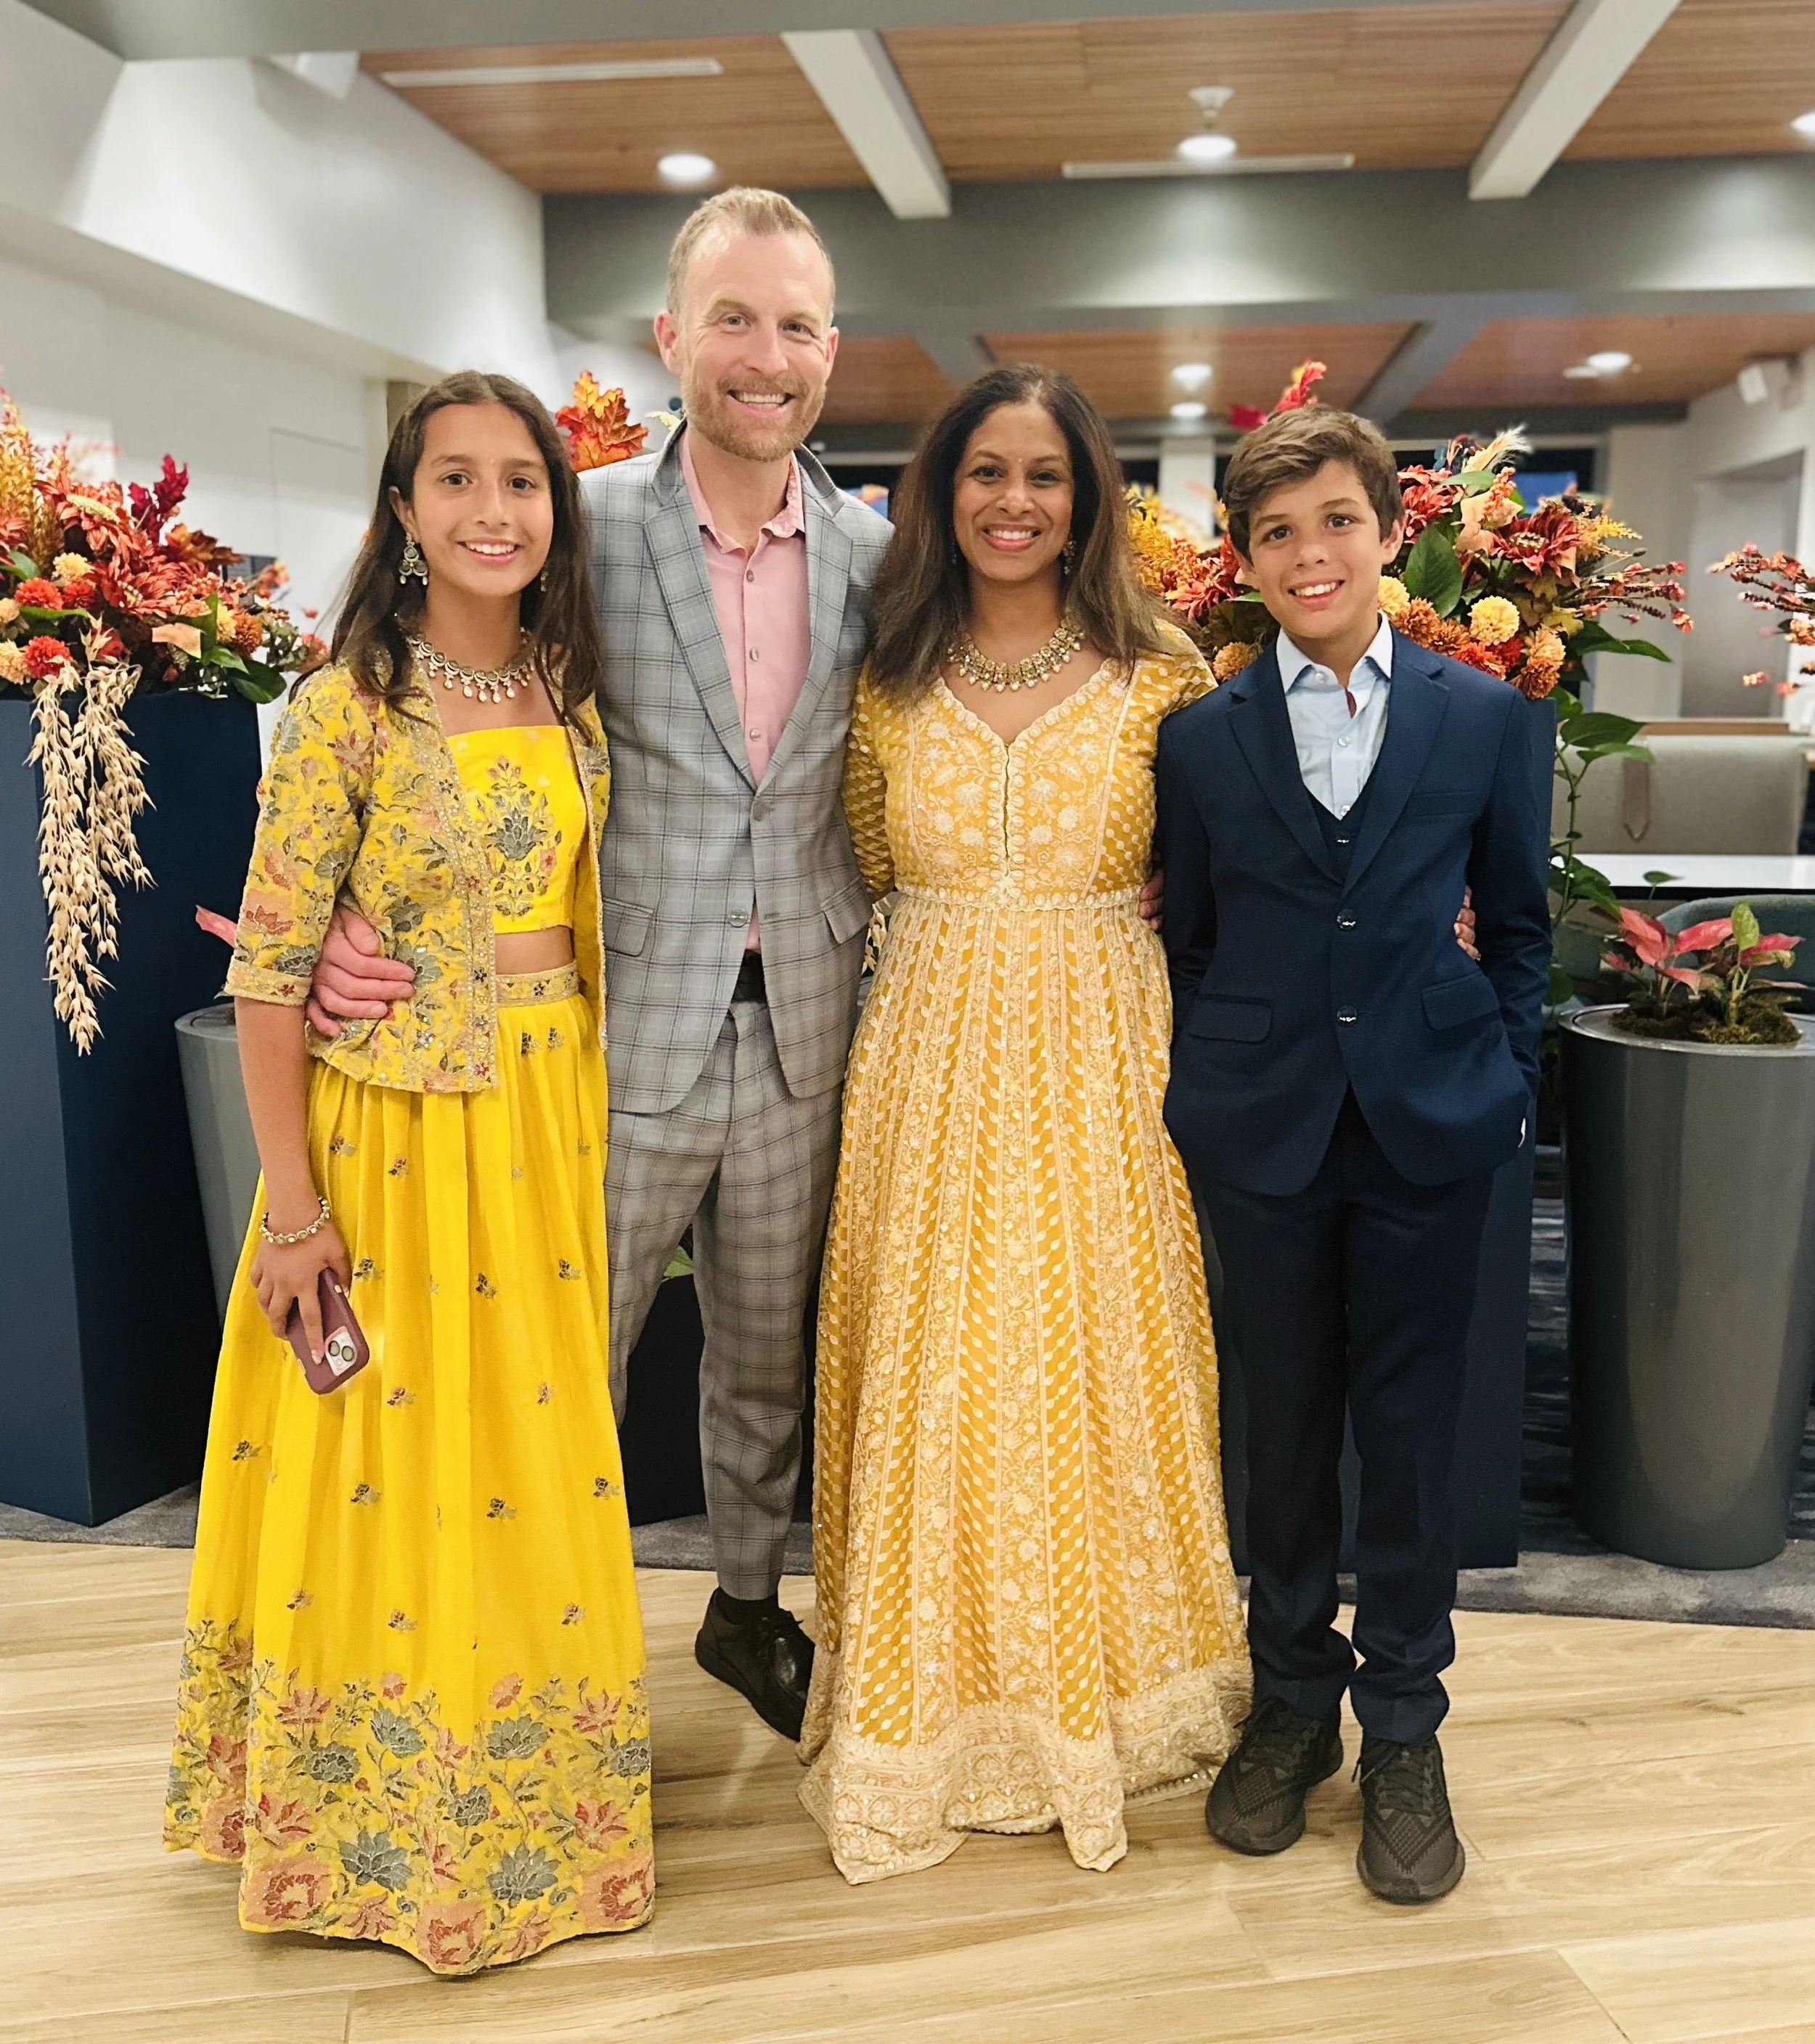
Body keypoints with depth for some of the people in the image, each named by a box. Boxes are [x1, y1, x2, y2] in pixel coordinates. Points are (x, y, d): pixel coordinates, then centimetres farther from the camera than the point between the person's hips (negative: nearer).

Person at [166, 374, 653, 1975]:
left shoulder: (568, 701, 5)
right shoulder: (348, 707, -12)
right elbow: (270, 970, -12)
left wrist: (589, 1123, 11)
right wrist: (292, 1208, -13)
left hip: (551, 1128, 5)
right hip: (391, 1128, -5)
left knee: (533, 1455, 15)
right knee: (391, 1470, 7)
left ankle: (529, 1802, 36)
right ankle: (385, 1831, 30)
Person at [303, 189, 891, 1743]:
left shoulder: (875, 552, 3)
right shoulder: (585, 524, -8)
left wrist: (872, 926, 1)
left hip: (801, 1034, 4)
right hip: (625, 1031, -3)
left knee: (768, 1353, 20)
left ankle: (749, 1604, 43)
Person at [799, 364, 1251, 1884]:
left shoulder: (1160, 677, 0)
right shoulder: (892, 689, 6)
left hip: (1103, 1063, -1)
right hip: (931, 1062, 2)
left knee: (1098, 1359, 6)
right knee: (934, 1371, 6)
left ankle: (1104, 1682, 28)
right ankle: (943, 1693, 24)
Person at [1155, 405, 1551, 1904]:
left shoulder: (1493, 718, 3)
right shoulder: (1200, 738, 2)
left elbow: (1518, 925, 9)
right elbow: (1189, 941, 7)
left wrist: (1505, 1082, 3)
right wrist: (1201, 1093, 3)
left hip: (1429, 1118, 0)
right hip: (1263, 1127, 1)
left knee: (1412, 1427, 7)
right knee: (1287, 1423, 12)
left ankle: (1403, 1733, 24)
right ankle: (1291, 1702, 30)